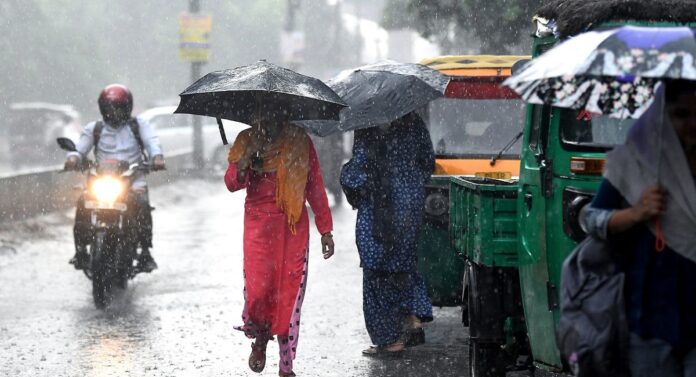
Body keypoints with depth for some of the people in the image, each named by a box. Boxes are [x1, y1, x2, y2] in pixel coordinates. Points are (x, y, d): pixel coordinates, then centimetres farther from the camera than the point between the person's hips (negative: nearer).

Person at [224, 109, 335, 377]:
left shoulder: (299, 142, 5)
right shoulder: (246, 141, 6)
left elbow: (315, 186, 8)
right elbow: (232, 183, -3)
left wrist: (325, 230, 7)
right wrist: (246, 159, -22)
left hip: (293, 226, 0)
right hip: (258, 223, 0)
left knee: (290, 292, -2)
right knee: (257, 287, -12)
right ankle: (260, 340, 19)